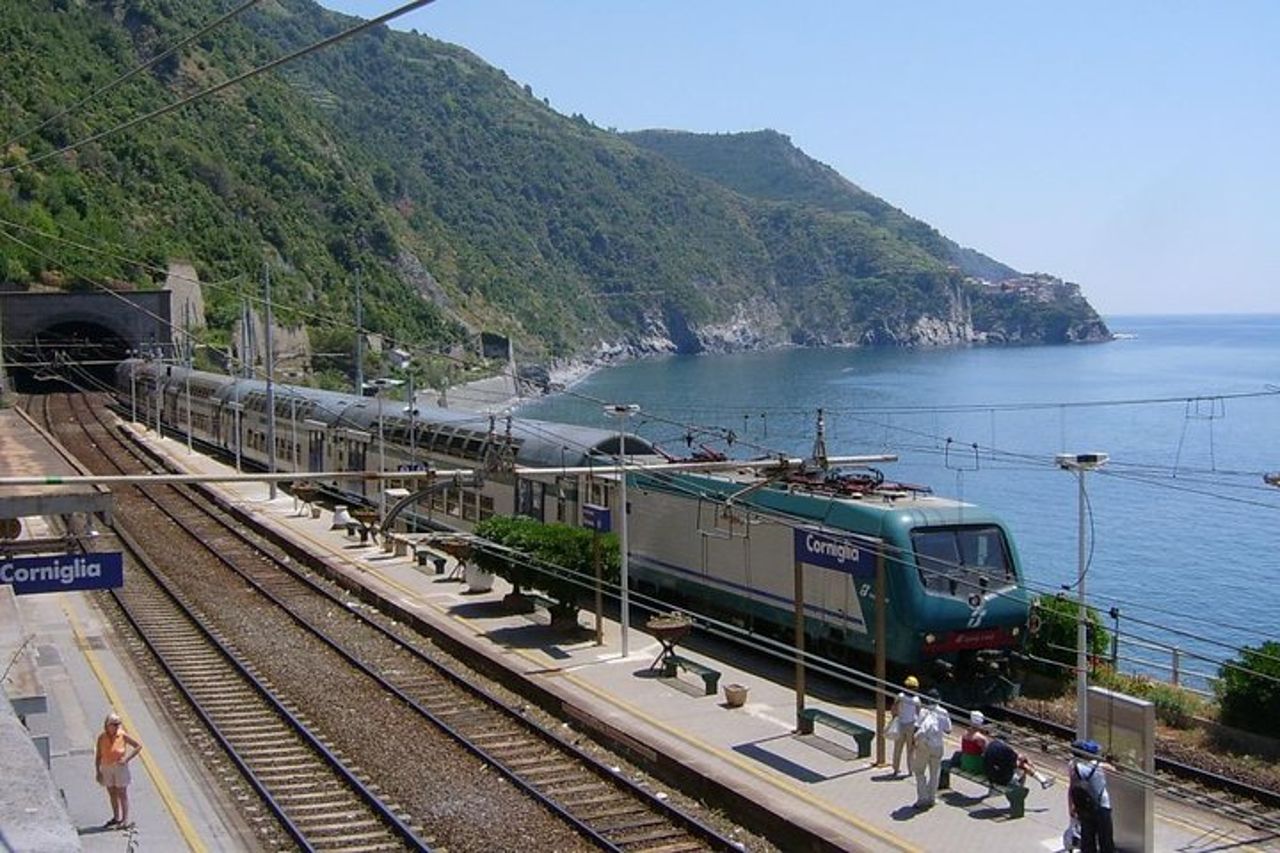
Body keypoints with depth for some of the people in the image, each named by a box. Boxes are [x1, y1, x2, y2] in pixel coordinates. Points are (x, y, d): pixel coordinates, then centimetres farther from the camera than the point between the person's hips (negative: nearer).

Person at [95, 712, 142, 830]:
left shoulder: (123, 736, -12)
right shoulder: (102, 738, -5)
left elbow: (138, 746, -6)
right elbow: (98, 756, 2)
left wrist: (127, 759, -13)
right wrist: (97, 771, 0)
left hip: (120, 767, -4)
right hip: (106, 768, 4)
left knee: (122, 794, 2)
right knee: (112, 795, 15)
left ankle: (125, 820, 8)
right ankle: (116, 818, 29)